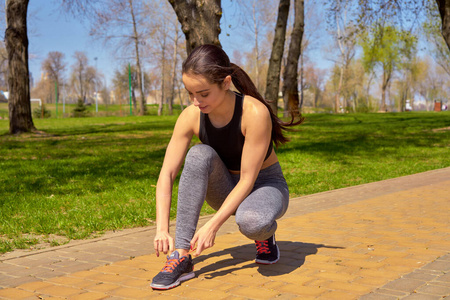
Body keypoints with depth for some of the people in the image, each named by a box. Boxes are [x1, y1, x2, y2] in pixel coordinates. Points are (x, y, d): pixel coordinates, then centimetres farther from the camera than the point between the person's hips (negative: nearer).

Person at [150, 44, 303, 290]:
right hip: (226, 188, 4)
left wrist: (212, 226, -32)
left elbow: (248, 180, -26)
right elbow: (167, 174, -15)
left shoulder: (255, 113, -29)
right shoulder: (191, 116, -16)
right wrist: (162, 229, -25)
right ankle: (181, 256, -27)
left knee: (251, 222, -40)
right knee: (199, 154, -30)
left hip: (264, 186, -4)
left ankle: (265, 235, 0)